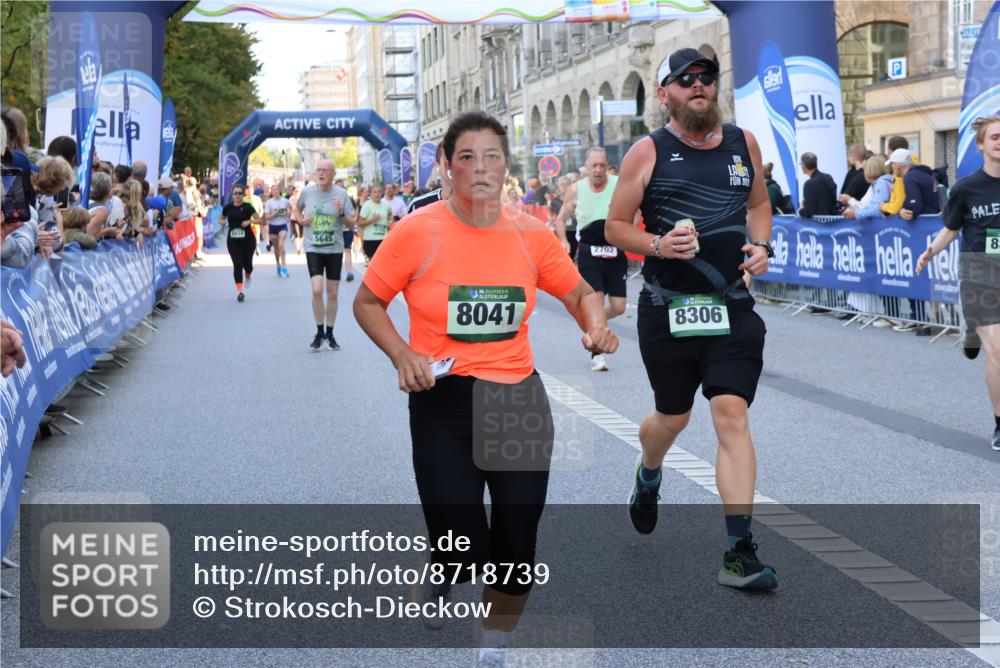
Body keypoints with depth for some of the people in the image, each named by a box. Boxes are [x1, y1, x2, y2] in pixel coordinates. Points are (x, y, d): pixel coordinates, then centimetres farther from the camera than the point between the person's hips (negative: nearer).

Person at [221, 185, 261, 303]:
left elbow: (259, 220, -7)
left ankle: (248, 277, 40)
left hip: (247, 239, -1)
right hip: (233, 240, 1)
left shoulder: (247, 207, -5)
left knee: (247, 263, 3)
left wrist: (249, 221, -24)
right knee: (237, 264, -8)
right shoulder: (228, 207, 3)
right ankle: (240, 291, -8)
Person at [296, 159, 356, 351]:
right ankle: (319, 332, 2)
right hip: (313, 249, -1)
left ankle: (330, 333, 21)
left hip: (335, 249, 1)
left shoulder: (341, 194, -3)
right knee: (317, 290, -14)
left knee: (332, 293, 7)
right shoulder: (307, 192, -2)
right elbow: (298, 208, 20)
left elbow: (352, 223, 1)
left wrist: (342, 213, -18)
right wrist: (300, 220, 0)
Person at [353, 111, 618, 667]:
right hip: (443, 400, -2)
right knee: (463, 550, -8)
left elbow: (579, 292, 13)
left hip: (520, 397, 3)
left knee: (517, 547, 5)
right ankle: (442, 571, 32)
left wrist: (596, 323, -9)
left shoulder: (531, 235, -2)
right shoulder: (418, 232, -10)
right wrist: (403, 355, -15)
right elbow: (368, 302, 1)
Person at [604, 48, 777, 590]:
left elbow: (759, 204, 24)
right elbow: (614, 227, 2)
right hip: (667, 307, -1)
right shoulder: (648, 152, -1)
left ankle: (739, 553, -9)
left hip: (731, 307, 2)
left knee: (731, 414, -10)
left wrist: (761, 246, 5)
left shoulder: (744, 144, 9)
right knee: (672, 417, 12)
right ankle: (647, 478, 49)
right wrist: (657, 245, -16)